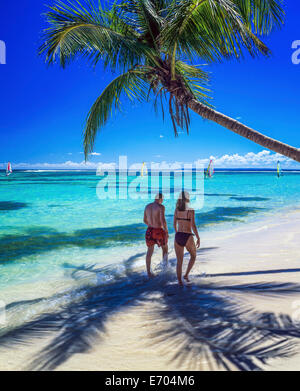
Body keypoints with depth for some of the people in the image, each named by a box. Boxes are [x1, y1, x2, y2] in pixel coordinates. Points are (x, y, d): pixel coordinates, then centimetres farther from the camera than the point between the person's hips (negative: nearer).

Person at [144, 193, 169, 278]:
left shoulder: (147, 206, 7)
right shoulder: (161, 207, -13)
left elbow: (145, 220, 14)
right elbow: (163, 220, -22)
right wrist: (166, 231, -10)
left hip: (149, 230, 5)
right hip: (159, 231, -5)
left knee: (150, 251, 13)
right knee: (165, 247, 23)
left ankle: (148, 272, 12)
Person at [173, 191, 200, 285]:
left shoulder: (177, 209, 4)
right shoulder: (191, 210, -11)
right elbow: (193, 226, -17)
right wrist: (198, 238, -9)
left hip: (178, 236, 4)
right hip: (188, 237, -4)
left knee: (179, 261, 11)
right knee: (193, 256, 24)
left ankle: (180, 281, 11)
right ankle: (186, 275, 14)